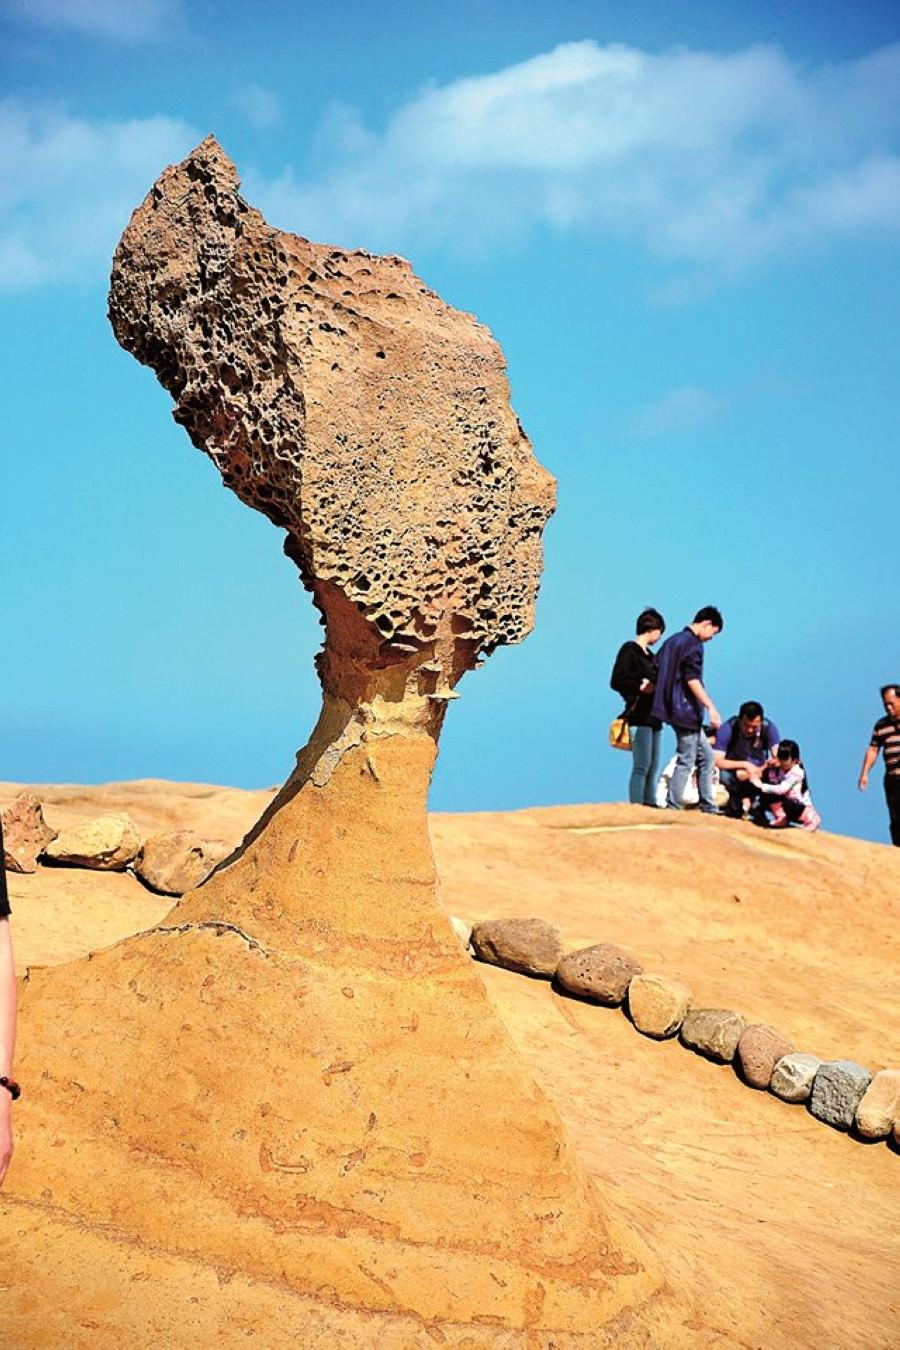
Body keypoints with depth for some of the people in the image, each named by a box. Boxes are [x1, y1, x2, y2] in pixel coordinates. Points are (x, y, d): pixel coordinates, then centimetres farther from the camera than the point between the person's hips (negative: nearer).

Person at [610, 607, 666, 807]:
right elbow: (616, 681, -14)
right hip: (639, 717, -9)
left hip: (652, 717, 9)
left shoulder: (649, 655, 19)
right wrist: (640, 687, -17)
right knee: (641, 766, -12)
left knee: (653, 768, 8)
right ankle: (636, 808, -12)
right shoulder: (629, 650, -6)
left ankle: (650, 806, 11)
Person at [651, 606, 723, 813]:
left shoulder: (673, 640, 15)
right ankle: (672, 809, -3)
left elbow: (656, 672, 15)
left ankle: (709, 808, 15)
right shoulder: (693, 644, -12)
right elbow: (692, 680, -22)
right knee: (686, 761, -5)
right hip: (686, 710, -10)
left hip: (674, 708, 10)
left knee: (706, 756, 14)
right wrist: (711, 707, -25)